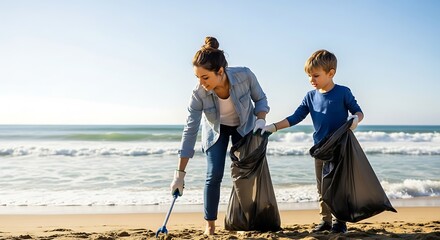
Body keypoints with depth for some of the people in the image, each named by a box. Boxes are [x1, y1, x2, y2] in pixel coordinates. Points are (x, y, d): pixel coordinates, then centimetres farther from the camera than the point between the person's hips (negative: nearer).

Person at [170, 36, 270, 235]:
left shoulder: (245, 76, -33)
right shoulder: (199, 94, -33)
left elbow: (260, 99, -11)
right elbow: (190, 131, -27)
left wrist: (261, 120, -30)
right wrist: (180, 173, -26)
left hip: (244, 127, 1)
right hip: (216, 130, -1)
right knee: (214, 176, -10)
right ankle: (210, 224, 5)